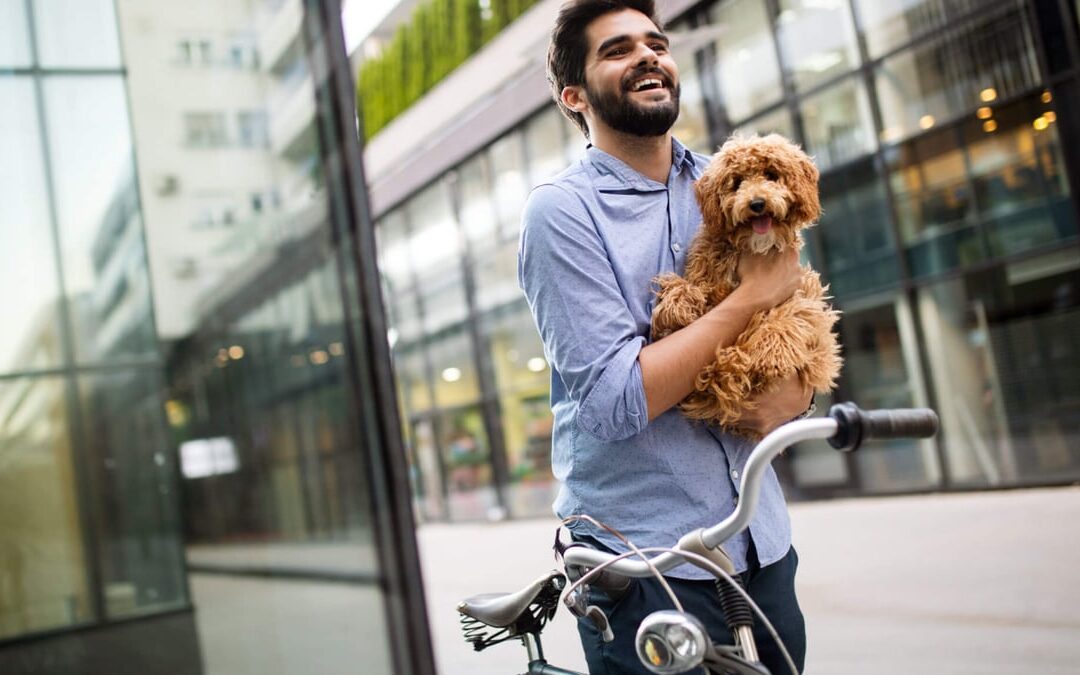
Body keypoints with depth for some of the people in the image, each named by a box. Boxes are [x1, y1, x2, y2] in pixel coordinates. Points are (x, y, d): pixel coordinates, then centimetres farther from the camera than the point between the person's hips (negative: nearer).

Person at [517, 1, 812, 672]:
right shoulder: (562, 209, -10)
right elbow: (616, 402, -19)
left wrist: (796, 388, -10)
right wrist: (753, 295, -15)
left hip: (760, 535, 6)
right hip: (646, 558, -5)